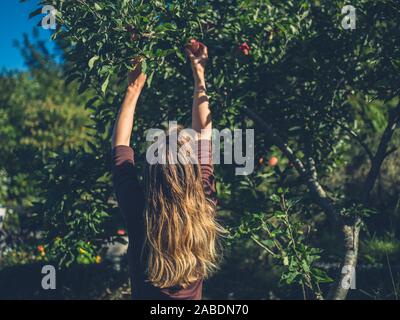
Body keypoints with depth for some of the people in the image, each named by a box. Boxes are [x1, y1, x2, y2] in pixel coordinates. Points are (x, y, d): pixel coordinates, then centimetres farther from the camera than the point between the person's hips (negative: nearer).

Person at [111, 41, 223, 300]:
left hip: (145, 294, -1)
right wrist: (200, 77, -3)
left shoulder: (137, 213, -25)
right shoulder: (204, 209, -21)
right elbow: (204, 135, -10)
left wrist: (134, 89, -5)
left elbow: (120, 146, -11)